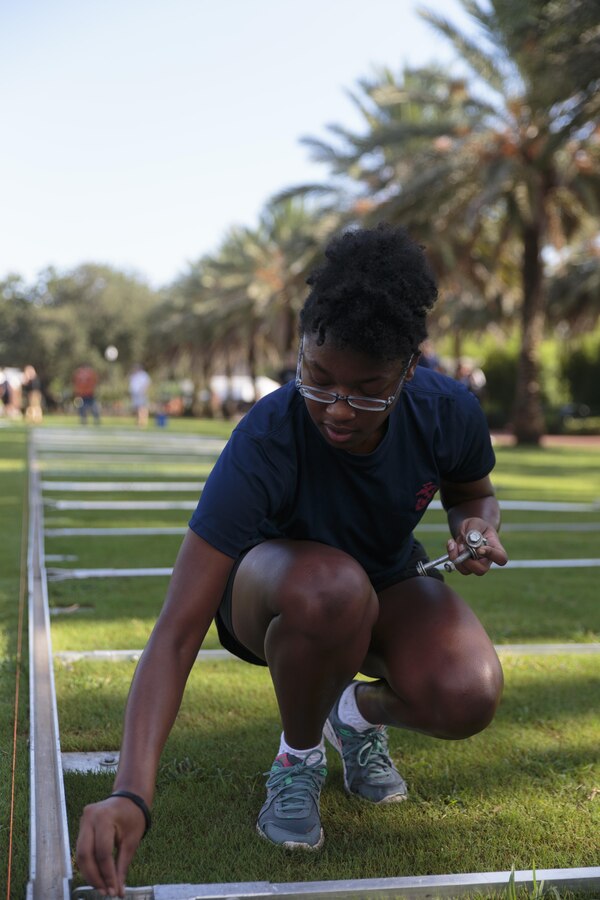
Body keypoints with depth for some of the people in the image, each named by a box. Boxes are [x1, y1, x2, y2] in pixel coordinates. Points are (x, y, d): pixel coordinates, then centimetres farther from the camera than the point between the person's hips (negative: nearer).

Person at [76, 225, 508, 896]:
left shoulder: (448, 411, -23)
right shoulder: (265, 443, -35)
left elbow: (472, 493, 4)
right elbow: (177, 633, -38)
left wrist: (478, 526, -22)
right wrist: (131, 794, -49)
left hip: (389, 584, 3)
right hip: (269, 580, -2)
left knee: (467, 700, -29)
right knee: (330, 589, -42)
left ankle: (358, 711, 9)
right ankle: (298, 754, -8)